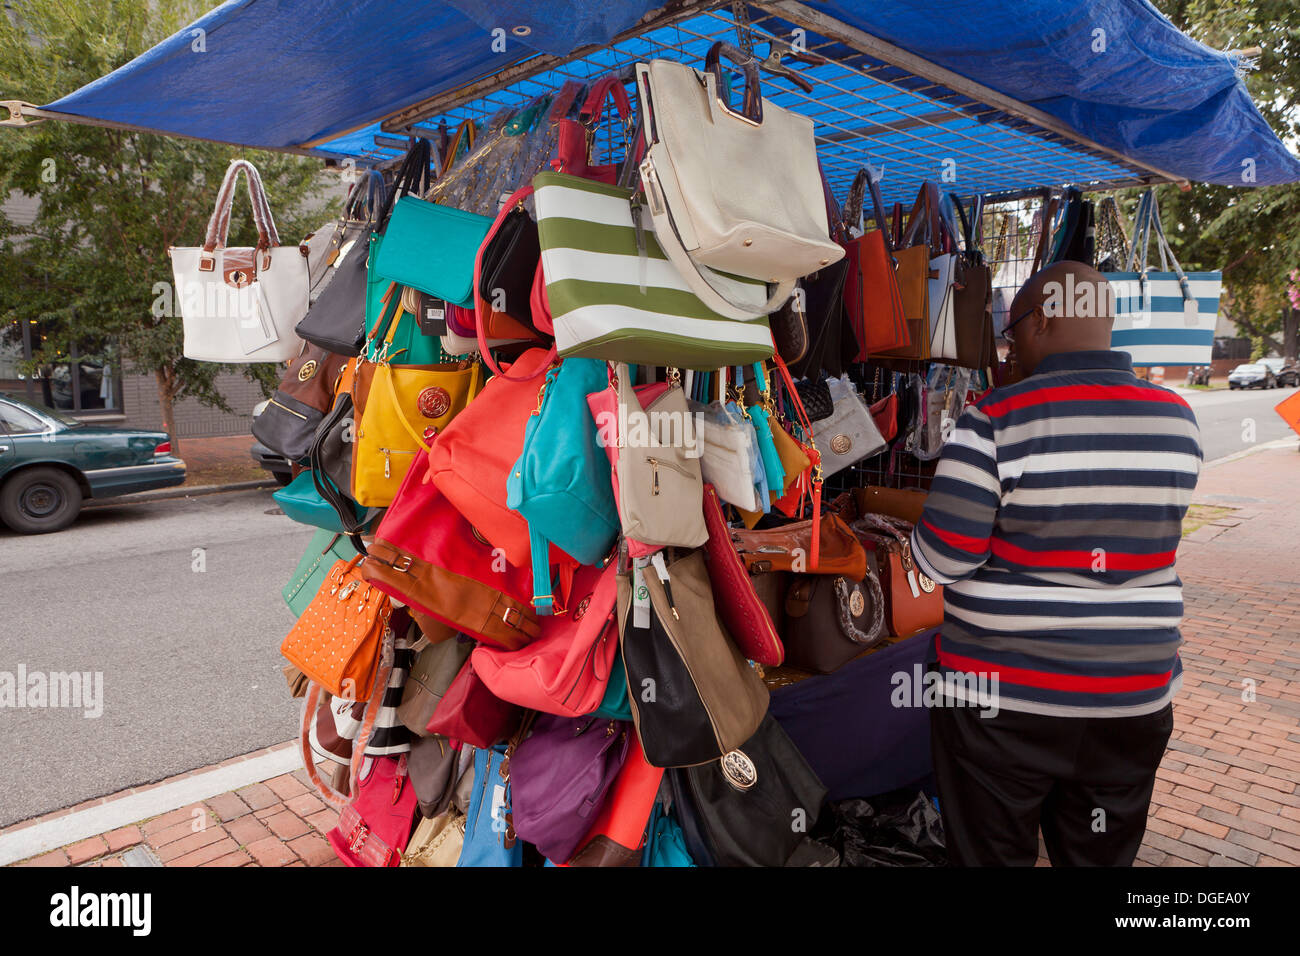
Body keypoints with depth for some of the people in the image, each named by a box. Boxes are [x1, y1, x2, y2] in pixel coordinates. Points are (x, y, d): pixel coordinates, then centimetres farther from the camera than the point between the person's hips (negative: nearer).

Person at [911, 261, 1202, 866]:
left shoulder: (995, 420, -18)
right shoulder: (1178, 419, 0)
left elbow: (941, 560, -18)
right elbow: (1143, 531, 12)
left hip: (1001, 700, -5)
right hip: (1134, 702, 5)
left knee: (993, 856, 14)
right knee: (1102, 857, 22)